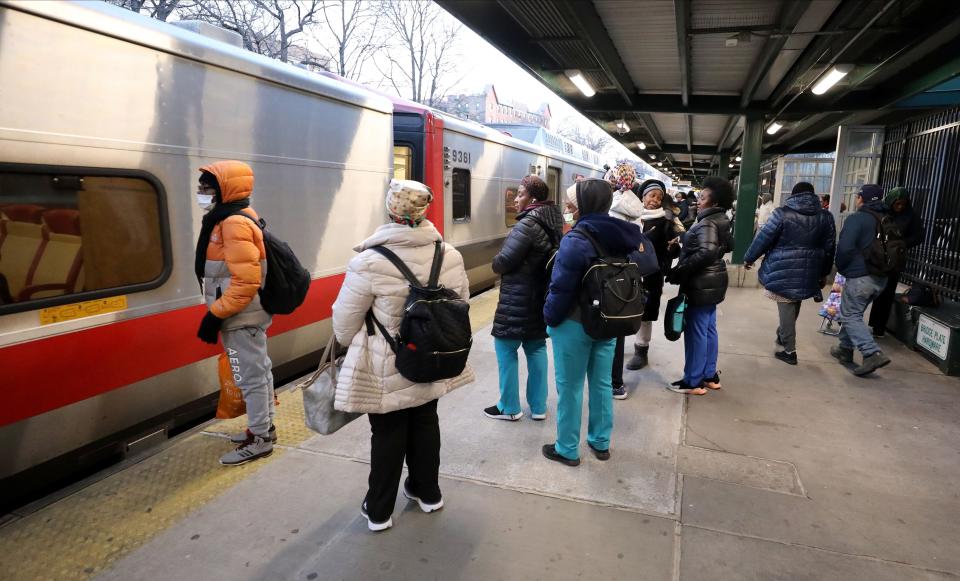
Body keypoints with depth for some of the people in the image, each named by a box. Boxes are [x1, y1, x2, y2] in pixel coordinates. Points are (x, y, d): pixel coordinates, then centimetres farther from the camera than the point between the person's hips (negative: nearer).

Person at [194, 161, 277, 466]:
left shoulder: (234, 224, -20)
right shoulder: (235, 219, 12)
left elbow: (246, 281, -27)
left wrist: (215, 314, -21)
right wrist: (219, 312, 20)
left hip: (241, 318, -10)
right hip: (247, 315, 10)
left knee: (250, 376, 0)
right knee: (258, 370, 18)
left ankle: (259, 440, 12)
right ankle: (264, 426, 32)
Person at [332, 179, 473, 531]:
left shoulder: (369, 261, -21)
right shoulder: (450, 255, -8)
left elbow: (345, 319, -11)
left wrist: (348, 344, 11)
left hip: (386, 369, -4)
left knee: (388, 434, 12)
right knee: (425, 424, 22)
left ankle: (378, 510, 28)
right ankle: (428, 493, 40)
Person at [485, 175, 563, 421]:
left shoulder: (528, 224, -19)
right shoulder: (554, 222, 10)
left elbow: (503, 261, -22)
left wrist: (496, 263, 1)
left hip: (518, 299, -9)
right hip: (541, 296, 9)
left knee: (505, 348, 4)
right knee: (536, 348, 14)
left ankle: (509, 408, 13)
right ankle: (538, 407, 22)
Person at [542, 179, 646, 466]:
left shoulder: (576, 239, -21)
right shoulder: (625, 236, 2)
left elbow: (562, 287, -20)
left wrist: (550, 318, -6)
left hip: (574, 324, -7)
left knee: (570, 387, 6)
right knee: (602, 383, 18)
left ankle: (567, 449, 19)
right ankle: (601, 443, 32)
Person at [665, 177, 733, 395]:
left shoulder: (707, 223, -18)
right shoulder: (720, 221, 12)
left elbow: (706, 252, -31)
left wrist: (679, 271, -24)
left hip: (702, 283, -10)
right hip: (712, 281, 10)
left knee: (695, 331, -3)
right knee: (708, 329, 16)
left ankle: (693, 381, 5)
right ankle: (710, 375, 25)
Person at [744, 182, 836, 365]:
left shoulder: (782, 213, -8)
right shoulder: (825, 216, 5)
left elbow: (763, 239, -6)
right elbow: (829, 247, 11)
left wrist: (749, 258, 8)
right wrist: (824, 273, 21)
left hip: (784, 271, -4)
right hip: (809, 272, 5)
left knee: (786, 308, 3)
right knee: (794, 306, 21)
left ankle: (789, 350, 7)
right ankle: (782, 335, 38)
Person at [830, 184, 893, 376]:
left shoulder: (856, 218, -12)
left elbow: (845, 247, -20)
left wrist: (840, 267, -3)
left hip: (859, 276, -8)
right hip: (881, 277, 8)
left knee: (850, 315, -2)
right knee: (853, 313, 20)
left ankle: (873, 353, -15)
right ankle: (845, 349, 27)